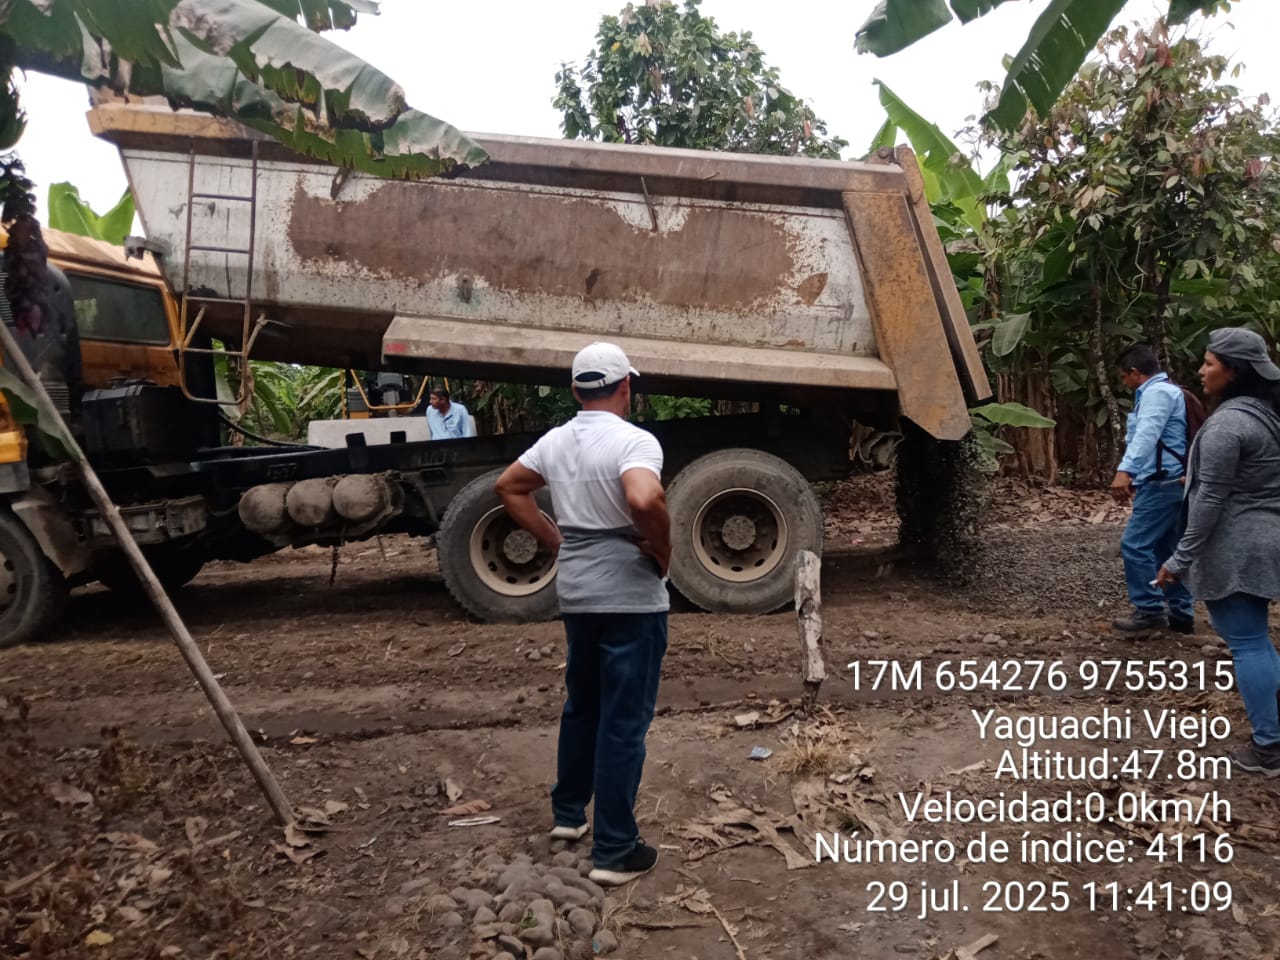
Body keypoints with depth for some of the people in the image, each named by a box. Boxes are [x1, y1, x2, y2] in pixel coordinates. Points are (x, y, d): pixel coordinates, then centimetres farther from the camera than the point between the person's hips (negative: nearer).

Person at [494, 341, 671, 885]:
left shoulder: (555, 441, 5)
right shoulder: (634, 441, -18)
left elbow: (508, 488, 16)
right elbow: (644, 500, -36)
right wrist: (662, 551, -18)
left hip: (576, 592, 7)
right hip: (630, 597, -7)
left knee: (581, 704, 23)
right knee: (624, 720, 1)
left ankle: (568, 813, 36)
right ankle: (615, 852, 9)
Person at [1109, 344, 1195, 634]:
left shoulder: (1157, 392, -12)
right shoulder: (1159, 392, 22)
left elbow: (1147, 435, -28)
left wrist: (1125, 471, -40)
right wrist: (1135, 476, 40)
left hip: (1162, 483, -11)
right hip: (1169, 482, 11)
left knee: (1135, 544, -9)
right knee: (1167, 549, 13)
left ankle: (1149, 610, -4)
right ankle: (1181, 613, 17)